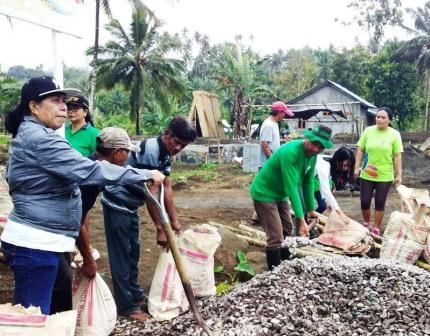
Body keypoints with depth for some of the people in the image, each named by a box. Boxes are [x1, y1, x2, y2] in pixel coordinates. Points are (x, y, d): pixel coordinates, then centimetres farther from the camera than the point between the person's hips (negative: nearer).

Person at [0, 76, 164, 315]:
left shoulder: (28, 135, 14)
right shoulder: (39, 139, -20)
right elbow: (88, 170, -26)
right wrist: (145, 175, -21)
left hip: (32, 240, 11)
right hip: (36, 244, -11)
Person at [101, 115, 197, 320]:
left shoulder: (166, 155, 3)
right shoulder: (150, 151, -26)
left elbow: (166, 188, 8)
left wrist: (174, 220, 11)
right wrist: (160, 229, -21)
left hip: (129, 205, 10)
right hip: (117, 203, -10)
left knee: (133, 250, 18)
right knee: (121, 253, -3)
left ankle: (134, 293, 32)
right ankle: (126, 306, 4)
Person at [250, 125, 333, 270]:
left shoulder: (312, 156, -5)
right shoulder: (290, 152, -31)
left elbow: (307, 183, 6)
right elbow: (291, 187, -34)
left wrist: (311, 210, 10)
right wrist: (301, 219, -36)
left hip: (280, 195, 9)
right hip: (264, 194, -9)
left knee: (287, 232, 16)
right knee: (276, 238, -11)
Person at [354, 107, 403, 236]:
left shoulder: (394, 134, -4)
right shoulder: (368, 131, -1)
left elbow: (397, 156, -3)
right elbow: (360, 150, 4)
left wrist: (399, 175, -5)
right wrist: (357, 167, 0)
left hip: (385, 176, -1)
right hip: (367, 174, 1)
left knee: (380, 203, 7)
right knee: (364, 201, 5)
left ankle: (376, 228, 21)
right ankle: (366, 223, 29)